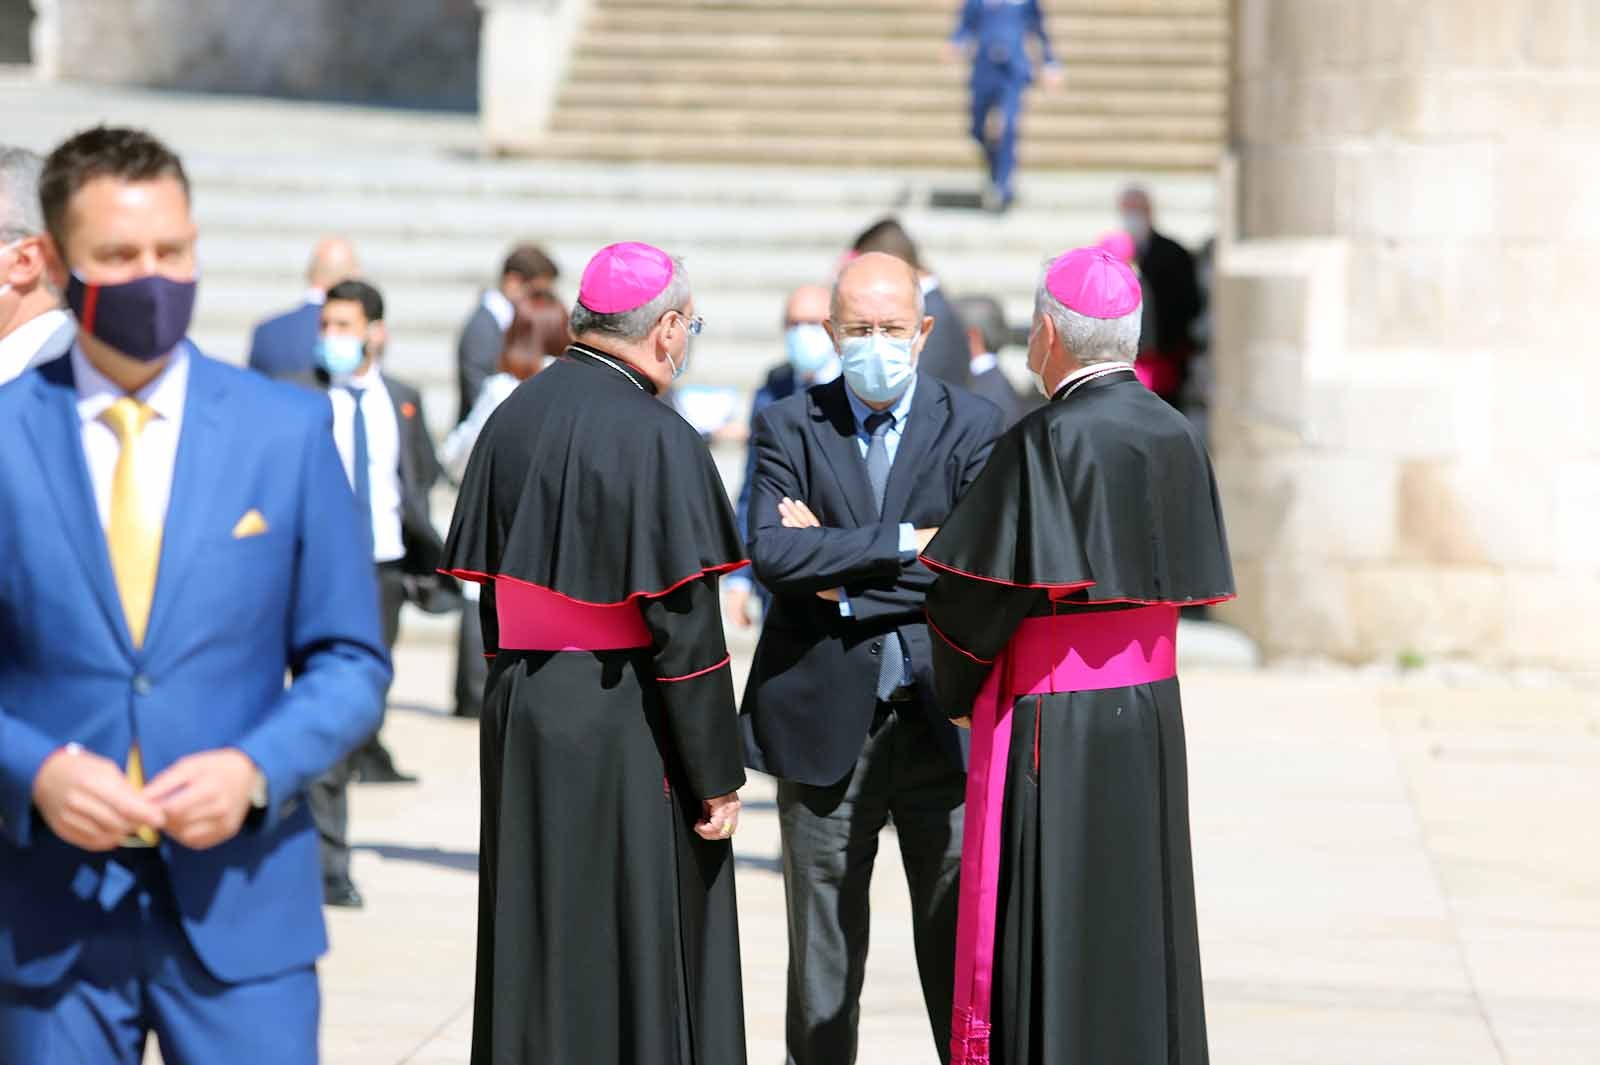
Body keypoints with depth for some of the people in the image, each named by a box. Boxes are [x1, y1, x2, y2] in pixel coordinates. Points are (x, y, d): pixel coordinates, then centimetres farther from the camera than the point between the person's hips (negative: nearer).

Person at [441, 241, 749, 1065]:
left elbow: (488, 587, 9)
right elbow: (683, 625, -17)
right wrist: (717, 775, -11)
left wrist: (524, 686, 17)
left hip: (521, 718, 6)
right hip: (623, 725, -6)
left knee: (537, 946, 15)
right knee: (640, 955, 4)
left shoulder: (511, 418, 4)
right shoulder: (656, 439, -16)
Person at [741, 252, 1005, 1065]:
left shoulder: (972, 426, 2)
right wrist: (904, 543, -15)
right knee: (823, 957, 8)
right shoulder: (791, 427, 3)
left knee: (961, 948, 4)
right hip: (824, 723, 1)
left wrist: (842, 569, -11)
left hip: (941, 717, 0)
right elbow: (772, 553, -13)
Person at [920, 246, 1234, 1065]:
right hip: (1150, 716, 7)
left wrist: (960, 688, 3)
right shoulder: (1176, 438, 4)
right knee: (1139, 921, 14)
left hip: (1055, 725, -7)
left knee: (1049, 930, 0)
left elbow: (973, 592, -14)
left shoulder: (1047, 442, -17)